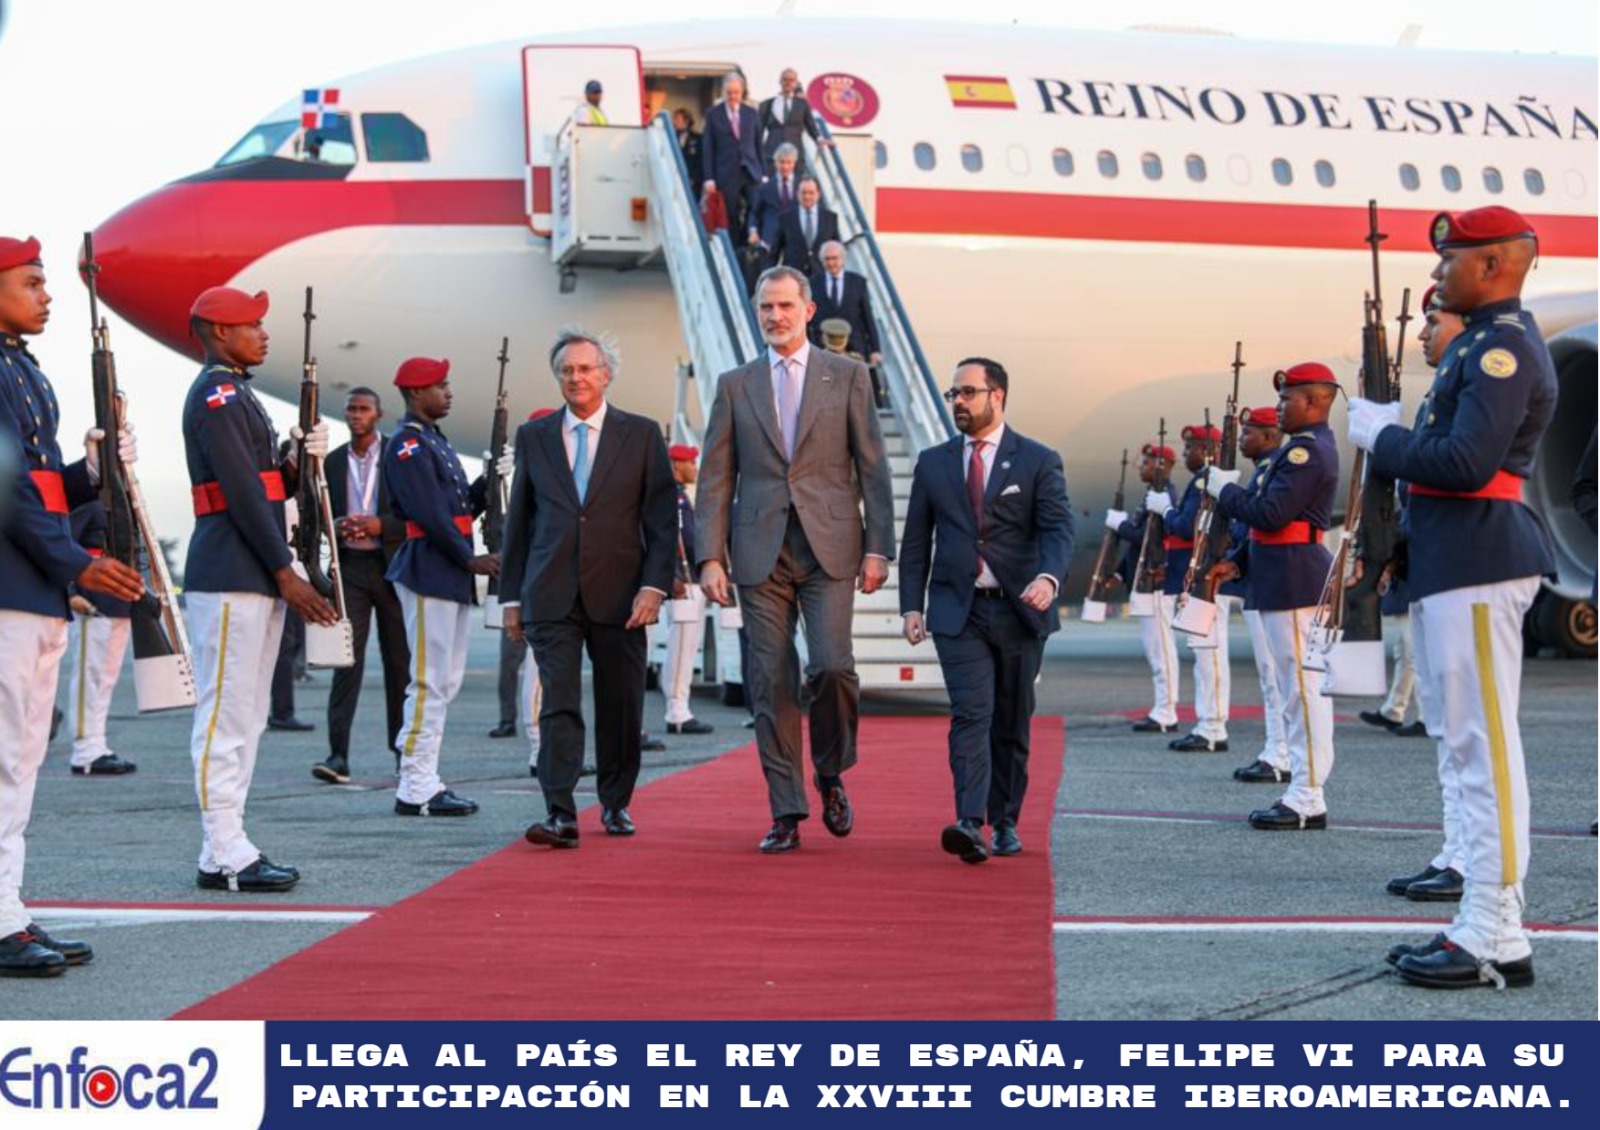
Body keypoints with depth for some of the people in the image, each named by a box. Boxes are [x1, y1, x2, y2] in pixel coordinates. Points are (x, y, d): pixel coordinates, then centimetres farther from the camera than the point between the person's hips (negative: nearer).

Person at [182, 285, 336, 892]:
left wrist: (300, 461, 3)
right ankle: (225, 856, -5)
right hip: (229, 580, -11)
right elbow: (242, 493, -18)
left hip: (256, 579, 11)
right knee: (225, 716, -8)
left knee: (244, 717, 12)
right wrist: (285, 573, -17)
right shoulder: (215, 396, -11)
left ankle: (226, 849, 16)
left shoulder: (236, 395, 20)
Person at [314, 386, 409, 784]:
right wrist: (335, 525, -7)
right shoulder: (334, 460, 12)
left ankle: (402, 749, 17)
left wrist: (381, 525, -17)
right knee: (346, 658, -8)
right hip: (349, 567, 2)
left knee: (399, 660, 6)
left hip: (392, 565, -1)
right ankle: (338, 755, -14)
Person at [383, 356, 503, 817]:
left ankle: (421, 777, 19)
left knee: (445, 681, 13)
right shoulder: (408, 446, -11)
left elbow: (462, 505, 18)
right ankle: (416, 791, -3)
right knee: (431, 682, -7)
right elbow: (430, 513, -18)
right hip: (428, 573, -10)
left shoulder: (435, 441, 20)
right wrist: (470, 559, -14)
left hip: (453, 576, 10)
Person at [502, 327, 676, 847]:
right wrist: (512, 596, 9)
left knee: (621, 706, 7)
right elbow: (518, 522, 13)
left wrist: (654, 585, -8)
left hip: (619, 593, 0)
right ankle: (560, 814, -13)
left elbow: (662, 518, 2)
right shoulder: (533, 437, 10)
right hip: (552, 595, 0)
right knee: (558, 705, -9)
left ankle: (616, 804, 23)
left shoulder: (641, 434, 6)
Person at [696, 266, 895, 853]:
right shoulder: (734, 385, 12)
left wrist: (878, 547, -3)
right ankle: (786, 814, 6)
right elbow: (715, 477, 9)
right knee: (771, 682, 0)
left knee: (832, 665, -15)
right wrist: (711, 557, 0)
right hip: (760, 551, 2)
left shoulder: (847, 376, 8)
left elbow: (872, 467, 5)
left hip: (829, 546, -2)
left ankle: (831, 775, 11)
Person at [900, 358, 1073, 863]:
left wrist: (1048, 578, -28)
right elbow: (916, 539, 12)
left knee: (1011, 723, 8)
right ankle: (970, 823, -25)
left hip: (1019, 611, 0)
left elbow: (1059, 530, -9)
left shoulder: (1038, 461, 2)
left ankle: (1005, 822, 20)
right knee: (970, 714, -15)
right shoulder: (933, 462, 10)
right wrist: (911, 605, 3)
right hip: (958, 612, 0)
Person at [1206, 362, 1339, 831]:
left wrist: (1224, 488, -7)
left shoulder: (1306, 451, -15)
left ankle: (1307, 801, -7)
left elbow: (1270, 515, -22)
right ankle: (1304, 793, 18)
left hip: (1293, 582, -11)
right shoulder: (1305, 447, 18)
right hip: (1285, 581, 11)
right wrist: (1237, 562, 15)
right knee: (1300, 689, 12)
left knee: (1302, 689, -8)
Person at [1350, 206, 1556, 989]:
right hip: (1449, 562, 11)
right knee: (1464, 743, 13)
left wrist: (1382, 435, -10)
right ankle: (1480, 920, 20)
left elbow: (1466, 462, -22)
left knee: (1483, 744, -9)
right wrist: (1393, 434, 5)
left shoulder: (1504, 346, -13)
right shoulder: (1479, 343, 19)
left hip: (1477, 563, -11)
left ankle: (1498, 939, -7)